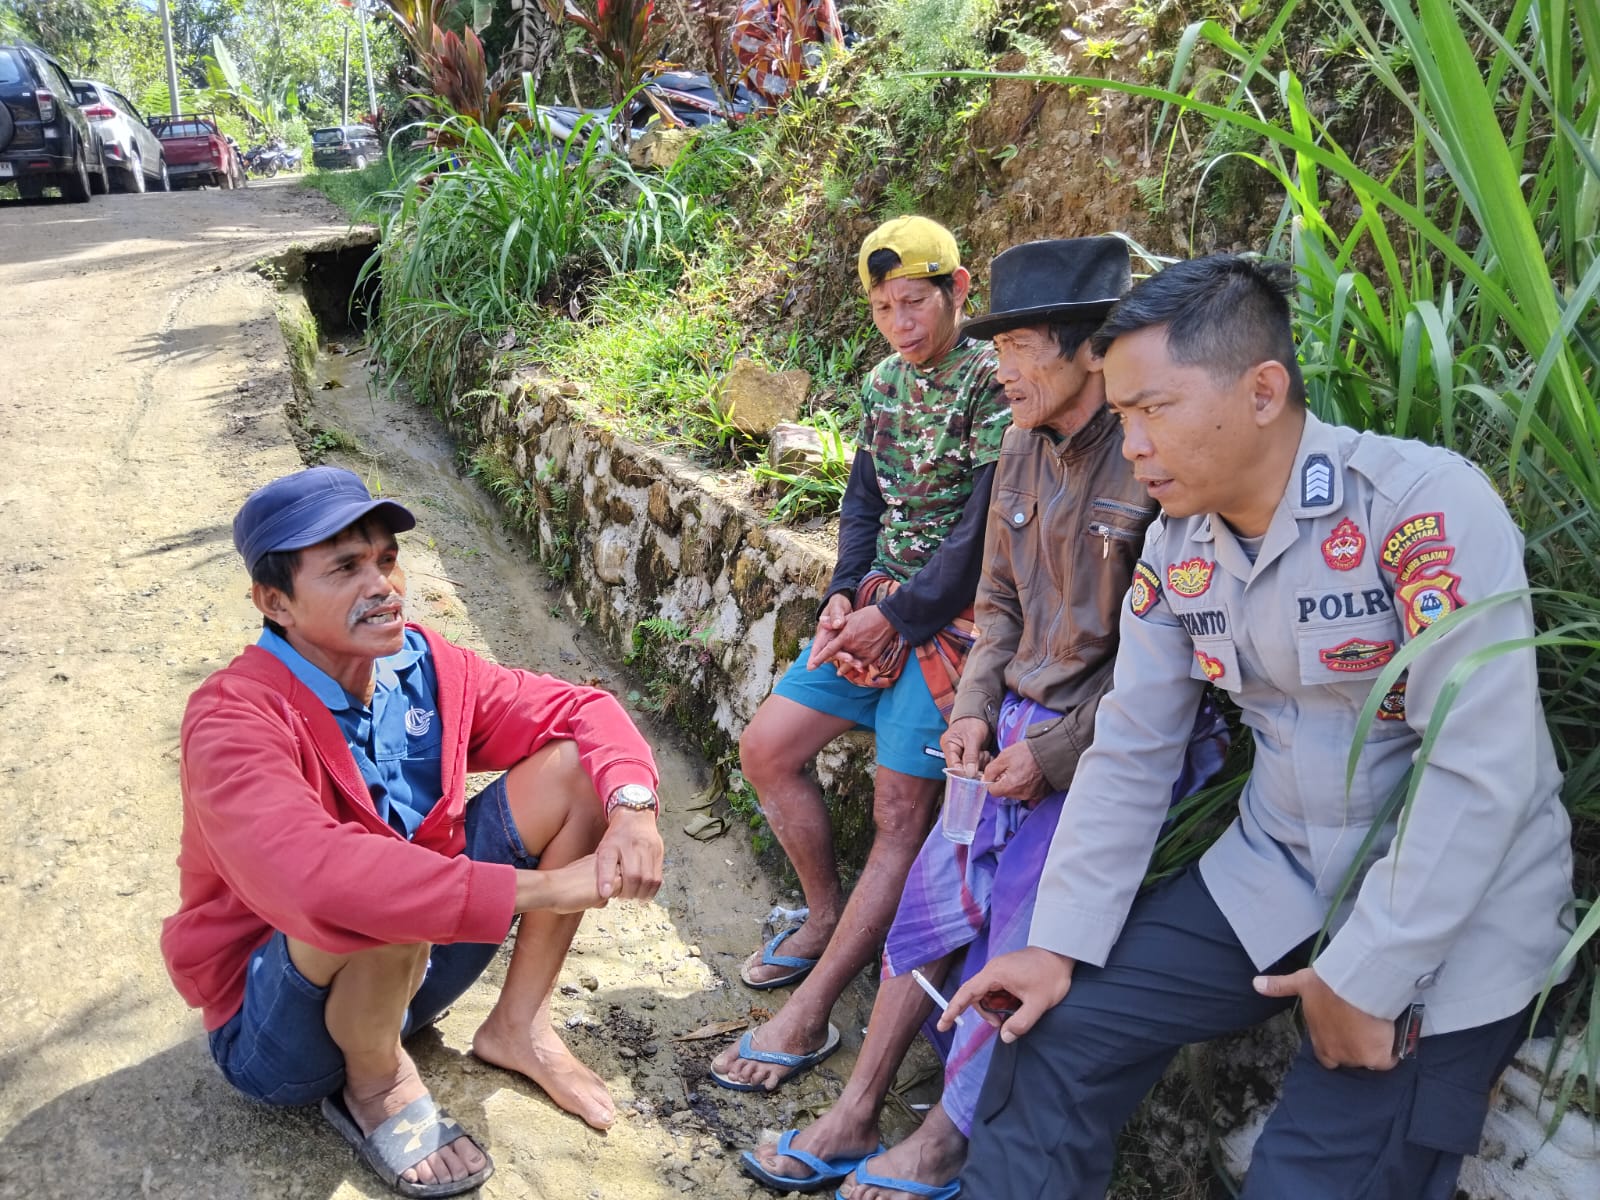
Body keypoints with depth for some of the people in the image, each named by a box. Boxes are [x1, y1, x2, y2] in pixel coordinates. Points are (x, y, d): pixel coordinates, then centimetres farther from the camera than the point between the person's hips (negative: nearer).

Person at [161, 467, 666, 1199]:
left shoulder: (421, 665, -8)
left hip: (413, 963, 6)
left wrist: (632, 805, -26)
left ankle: (517, 1027, 3)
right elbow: (308, 877, -45)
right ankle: (375, 1087, -7)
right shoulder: (235, 718, -27)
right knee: (381, 886, -40)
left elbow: (577, 710, -3)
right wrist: (541, 887, -43)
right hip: (273, 1019, -6)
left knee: (573, 765, -8)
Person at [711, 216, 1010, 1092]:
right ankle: (827, 918, 24)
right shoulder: (884, 383, 10)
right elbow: (864, 499, 13)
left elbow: (982, 533, -17)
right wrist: (844, 594, -3)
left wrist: (897, 616, -14)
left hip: (950, 618, -8)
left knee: (901, 813, -8)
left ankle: (807, 1017, -3)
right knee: (766, 748, 6)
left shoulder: (996, 385, -13)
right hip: (878, 604, 8)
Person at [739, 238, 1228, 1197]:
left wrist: (1060, 753, -16)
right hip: (1019, 723, 7)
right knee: (933, 901, 8)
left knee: (1024, 957, -2)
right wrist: (976, 710, 1)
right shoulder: (1025, 448, 5)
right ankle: (855, 1121, 24)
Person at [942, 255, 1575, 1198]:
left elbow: (1483, 774, -24)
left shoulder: (1427, 506, -22)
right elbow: (1130, 753, 1)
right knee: (1059, 1033, 0)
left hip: (1455, 912, -5)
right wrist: (1060, 945, -3)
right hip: (1277, 881, 6)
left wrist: (1363, 981, -19)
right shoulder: (1177, 546, -2)